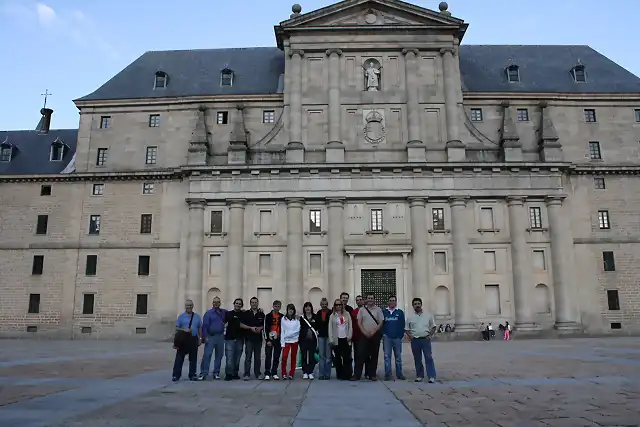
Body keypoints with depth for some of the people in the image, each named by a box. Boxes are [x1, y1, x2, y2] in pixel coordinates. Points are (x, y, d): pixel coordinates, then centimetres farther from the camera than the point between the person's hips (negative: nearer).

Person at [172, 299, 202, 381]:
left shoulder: (197, 316, 10)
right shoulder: (181, 316, 5)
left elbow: (200, 328, 11)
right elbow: (176, 328, 2)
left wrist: (200, 338, 5)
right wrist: (184, 329, -16)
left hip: (193, 339, 2)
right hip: (183, 339, -2)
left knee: (193, 358, 6)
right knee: (179, 357, -2)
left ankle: (192, 375, 15)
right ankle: (176, 375, 5)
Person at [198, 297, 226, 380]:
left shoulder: (223, 312, 10)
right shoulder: (208, 313, -2)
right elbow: (205, 326, -5)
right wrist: (205, 337, -13)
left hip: (220, 337, 4)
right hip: (210, 337, -4)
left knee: (219, 355, 7)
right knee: (207, 355, -9)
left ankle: (216, 373, 16)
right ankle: (203, 373, -6)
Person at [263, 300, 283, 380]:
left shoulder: (282, 317, 8)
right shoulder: (268, 316, 0)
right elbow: (266, 328, -4)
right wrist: (268, 340, -10)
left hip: (278, 340, 3)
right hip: (269, 339, -2)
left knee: (276, 357, 6)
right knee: (268, 357, -2)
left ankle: (274, 373, 15)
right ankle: (267, 373, 4)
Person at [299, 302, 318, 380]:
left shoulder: (315, 317, 6)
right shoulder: (301, 318, 4)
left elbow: (317, 329, 7)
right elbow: (299, 329, 3)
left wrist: (317, 342, 3)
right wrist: (299, 341, -3)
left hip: (312, 340, 0)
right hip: (304, 340, 0)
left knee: (312, 356, 1)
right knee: (304, 356, 2)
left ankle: (310, 372, 10)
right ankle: (305, 372, 10)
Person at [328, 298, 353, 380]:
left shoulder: (347, 314, 8)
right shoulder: (332, 316, 5)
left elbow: (350, 326, 6)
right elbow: (330, 328, 3)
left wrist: (349, 336, -4)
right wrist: (331, 340, -4)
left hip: (345, 339, 0)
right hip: (337, 339, 0)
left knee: (347, 357, -3)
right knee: (338, 358, 3)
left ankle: (347, 375, 2)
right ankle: (339, 374, 10)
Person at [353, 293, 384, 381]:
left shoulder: (378, 310, 4)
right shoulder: (362, 309, 6)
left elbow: (381, 323, 0)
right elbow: (359, 323, 4)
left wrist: (373, 332, -10)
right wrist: (365, 332, -8)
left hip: (375, 335, 0)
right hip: (364, 335, 0)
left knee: (374, 356, 4)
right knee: (361, 355, -3)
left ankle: (372, 374, 12)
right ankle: (357, 375, -1)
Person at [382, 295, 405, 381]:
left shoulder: (400, 312, 5)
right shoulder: (384, 312, 7)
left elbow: (402, 325, 3)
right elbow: (381, 324, 7)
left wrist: (401, 335, -4)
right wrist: (383, 334, -2)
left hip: (397, 337, 0)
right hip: (387, 337, 0)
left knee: (398, 356, 8)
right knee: (387, 356, -1)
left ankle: (399, 374, 16)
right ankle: (387, 374, 2)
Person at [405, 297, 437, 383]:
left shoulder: (428, 315, 5)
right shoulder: (410, 317, 6)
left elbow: (433, 327, 10)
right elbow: (407, 329, 10)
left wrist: (430, 335, -3)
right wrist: (410, 336, -6)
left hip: (425, 339, -2)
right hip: (415, 340, 2)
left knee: (429, 358, -6)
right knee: (417, 359, 9)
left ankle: (431, 376, -5)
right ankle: (419, 376, 18)